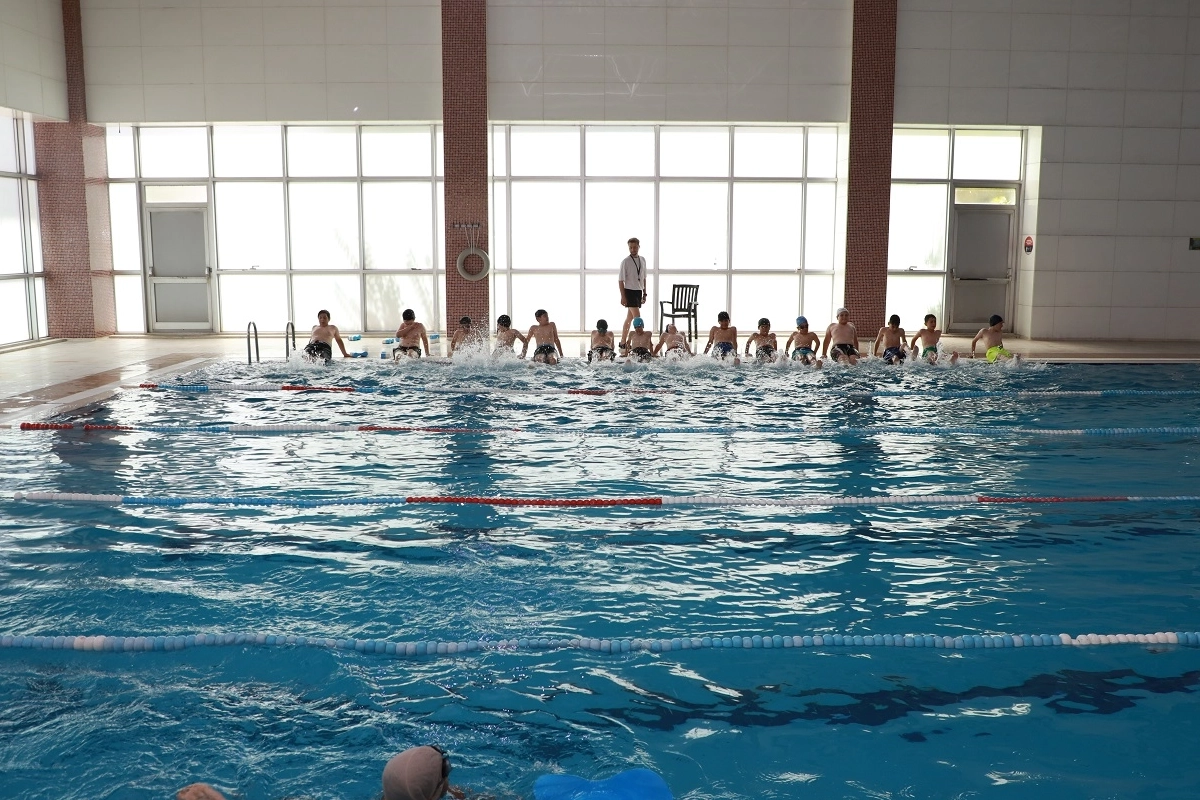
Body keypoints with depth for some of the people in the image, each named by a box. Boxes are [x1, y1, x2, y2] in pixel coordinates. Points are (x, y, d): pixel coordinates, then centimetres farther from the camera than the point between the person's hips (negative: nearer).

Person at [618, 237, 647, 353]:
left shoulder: (642, 260, 9)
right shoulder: (626, 262, -10)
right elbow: (620, 280, -10)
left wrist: (644, 293, 14)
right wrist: (623, 296, -14)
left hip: (638, 291, 6)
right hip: (629, 291, -6)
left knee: (629, 318, 11)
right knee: (637, 317, -12)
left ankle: (623, 342, 17)